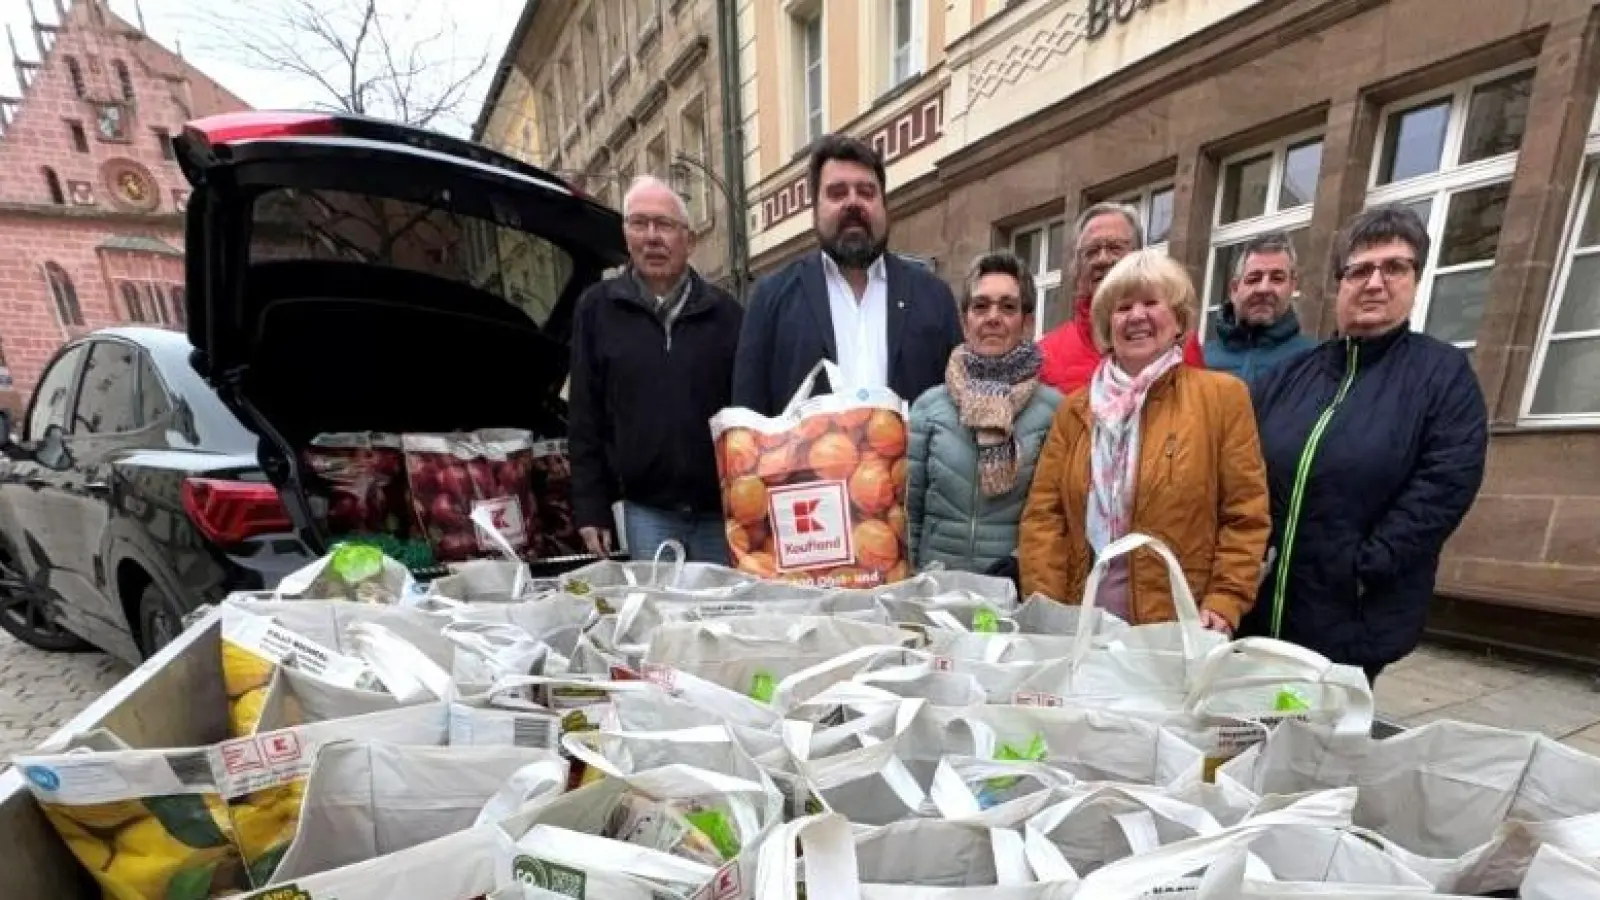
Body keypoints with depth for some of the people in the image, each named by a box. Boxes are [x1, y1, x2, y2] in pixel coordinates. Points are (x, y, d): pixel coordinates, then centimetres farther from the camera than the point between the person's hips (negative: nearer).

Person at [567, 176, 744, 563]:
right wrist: (591, 509, 0)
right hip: (647, 510, 0)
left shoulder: (725, 312, 2)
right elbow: (585, 419, 4)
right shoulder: (596, 308, 4)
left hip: (722, 509, 0)